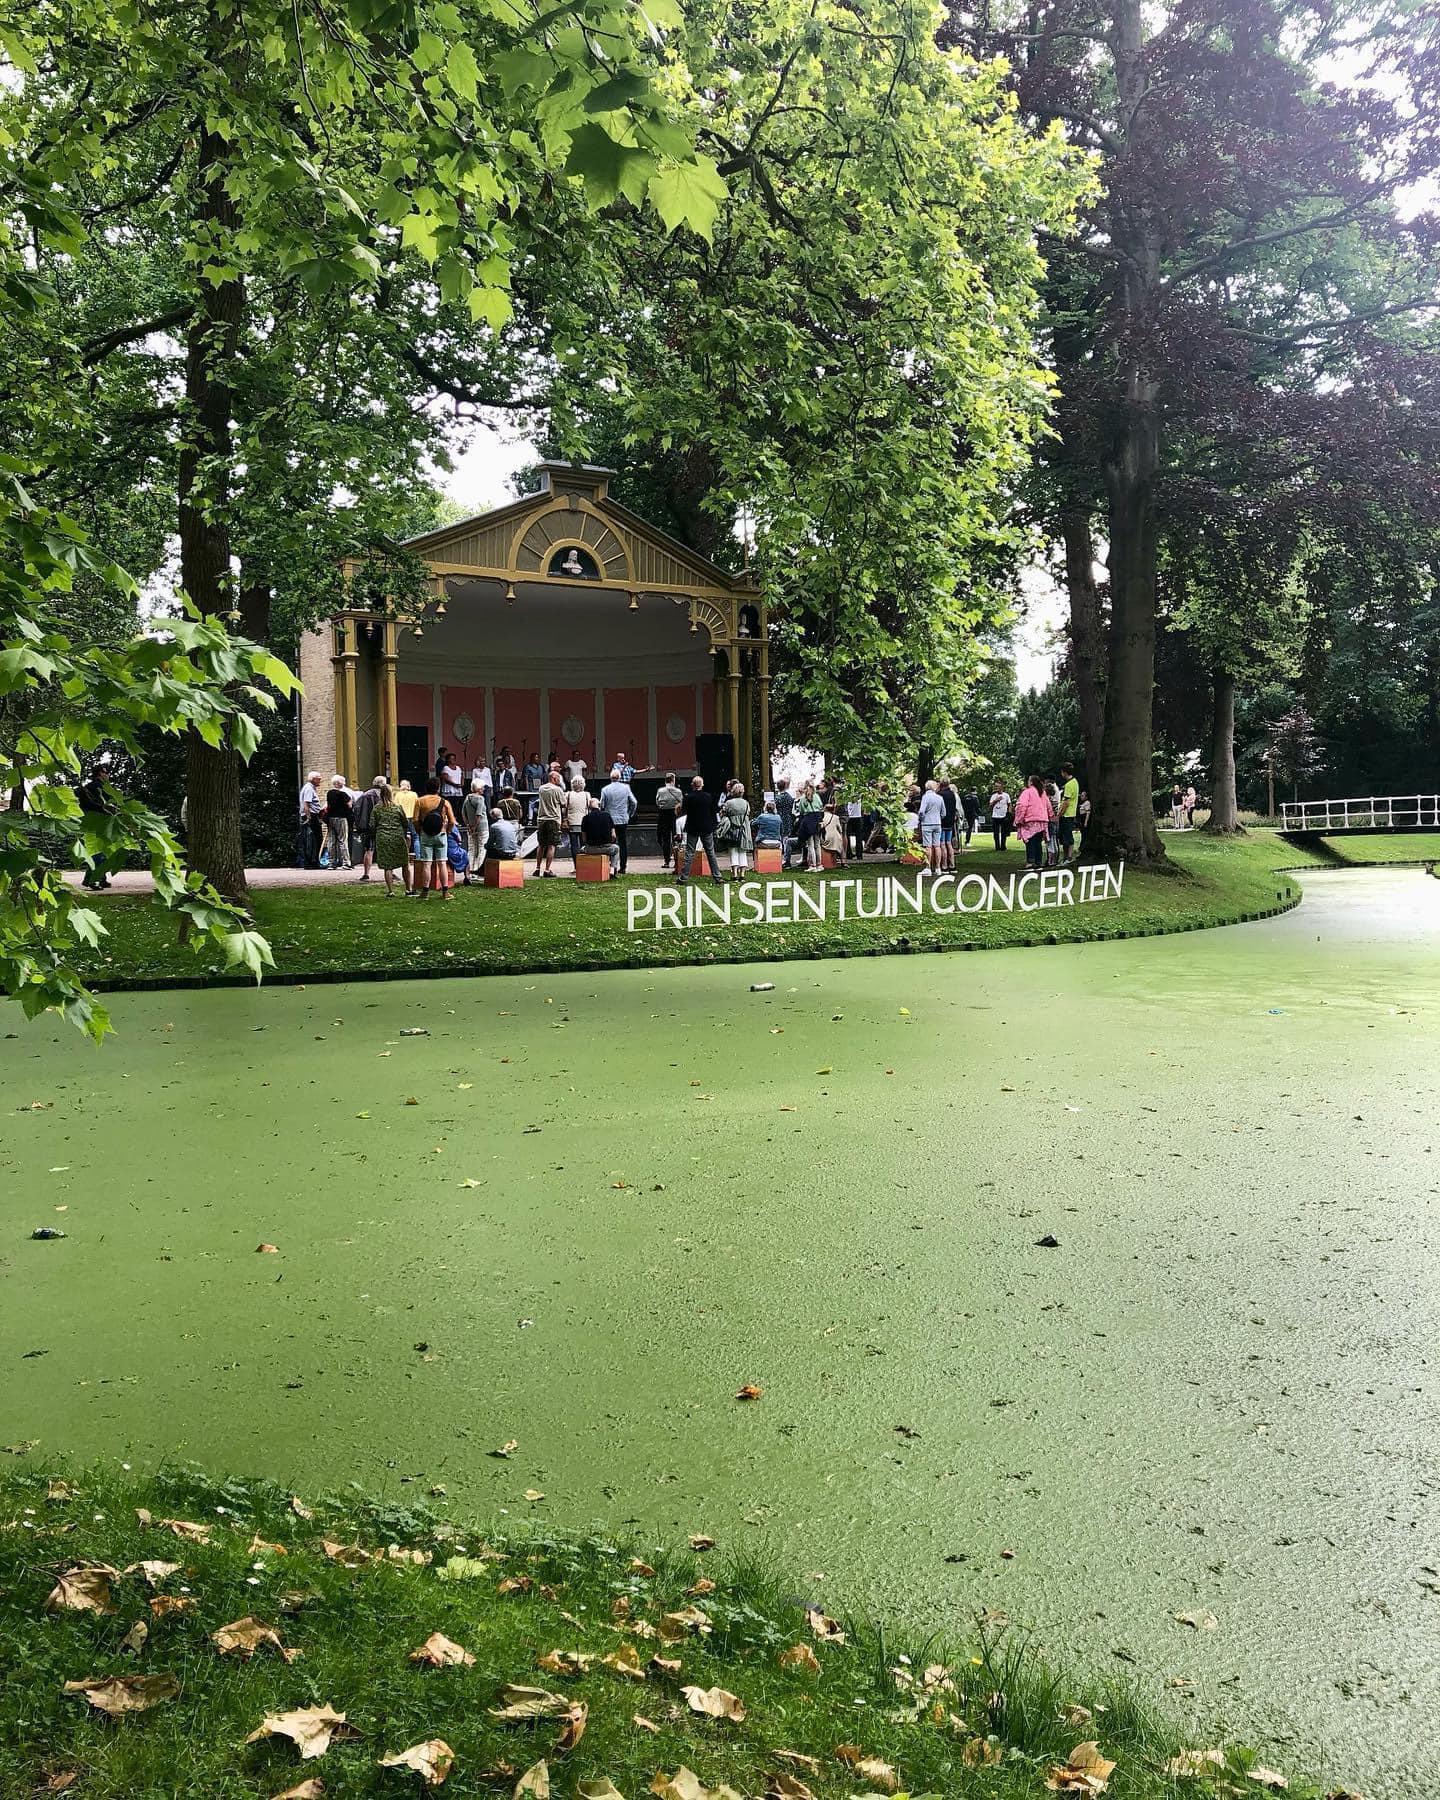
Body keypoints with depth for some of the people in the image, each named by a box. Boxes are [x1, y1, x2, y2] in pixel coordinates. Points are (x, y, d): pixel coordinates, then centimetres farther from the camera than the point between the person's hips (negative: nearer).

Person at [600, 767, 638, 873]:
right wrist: (630, 814, 14)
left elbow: (601, 805, -4)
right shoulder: (626, 788, -1)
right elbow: (634, 802, -1)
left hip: (610, 820, -1)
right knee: (623, 843, 7)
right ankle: (623, 867, 6)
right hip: (623, 819, 1)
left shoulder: (605, 789, -5)